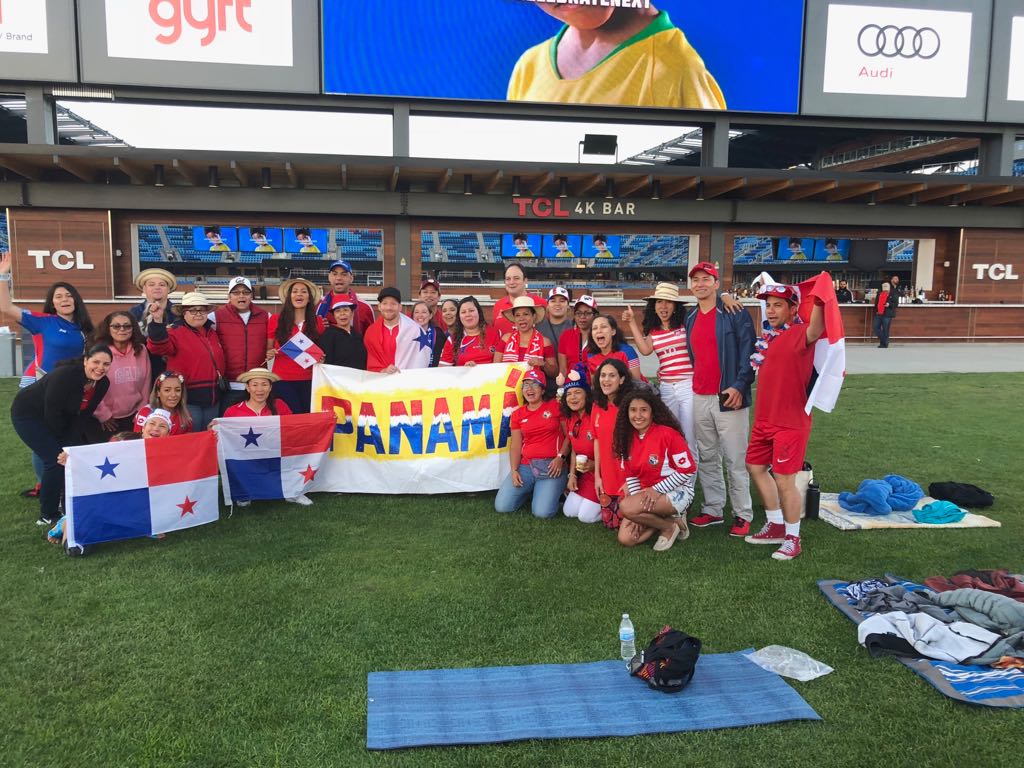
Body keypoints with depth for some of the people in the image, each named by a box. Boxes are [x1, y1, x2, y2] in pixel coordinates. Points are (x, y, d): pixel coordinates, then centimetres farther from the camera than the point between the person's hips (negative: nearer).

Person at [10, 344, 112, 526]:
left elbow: (83, 414, -3)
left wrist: (74, 440, -13)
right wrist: (65, 440, -15)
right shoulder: (65, 375, -33)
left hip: (57, 417, 8)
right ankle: (48, 515, -1)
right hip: (28, 414, -8)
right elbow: (52, 413, -29)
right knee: (56, 460, -16)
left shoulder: (102, 384, -11)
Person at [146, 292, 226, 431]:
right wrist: (157, 321, -43)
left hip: (212, 398, 7)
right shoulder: (176, 332, -9)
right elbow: (158, 347, -29)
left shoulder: (212, 333, 13)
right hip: (188, 399, -7)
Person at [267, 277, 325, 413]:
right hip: (282, 380, -2)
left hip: (308, 380, 2)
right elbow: (267, 348, 11)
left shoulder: (318, 321, 5)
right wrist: (269, 354, -10)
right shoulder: (276, 319, 1)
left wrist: (321, 358, -3)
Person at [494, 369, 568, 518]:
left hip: (551, 466, -4)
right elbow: (515, 446, 8)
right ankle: (530, 490, 20)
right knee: (502, 506, -8)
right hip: (525, 466, 4)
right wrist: (514, 470, -5)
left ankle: (554, 491, 14)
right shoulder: (518, 414, 12)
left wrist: (560, 457, -13)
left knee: (542, 512, -21)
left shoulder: (556, 406, 1)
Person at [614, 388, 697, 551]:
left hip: (676, 492, -7)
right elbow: (630, 476, 5)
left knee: (625, 507, -28)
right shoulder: (628, 438, 1)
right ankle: (664, 517, 11)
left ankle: (671, 525, -5)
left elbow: (687, 470, -16)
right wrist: (639, 511, -6)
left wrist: (656, 490, -20)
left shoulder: (668, 434, -18)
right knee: (626, 539, -9)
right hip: (647, 494, 7)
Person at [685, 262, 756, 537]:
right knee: (706, 458, 11)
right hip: (699, 398, 6)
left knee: (735, 460, -2)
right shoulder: (690, 319, 14)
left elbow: (747, 352, -10)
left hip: (728, 398, -6)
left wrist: (740, 385, -19)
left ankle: (743, 515, 6)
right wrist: (694, 385, 14)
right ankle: (713, 510, 20)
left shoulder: (735, 314, -5)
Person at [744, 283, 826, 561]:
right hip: (765, 418, 9)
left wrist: (819, 301, -55)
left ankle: (792, 539, 16)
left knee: (784, 480, -3)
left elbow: (816, 330, -42)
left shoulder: (800, 333, -15)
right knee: (756, 467, 18)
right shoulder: (770, 335, 9)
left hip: (791, 421, -9)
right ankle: (776, 525, 34)